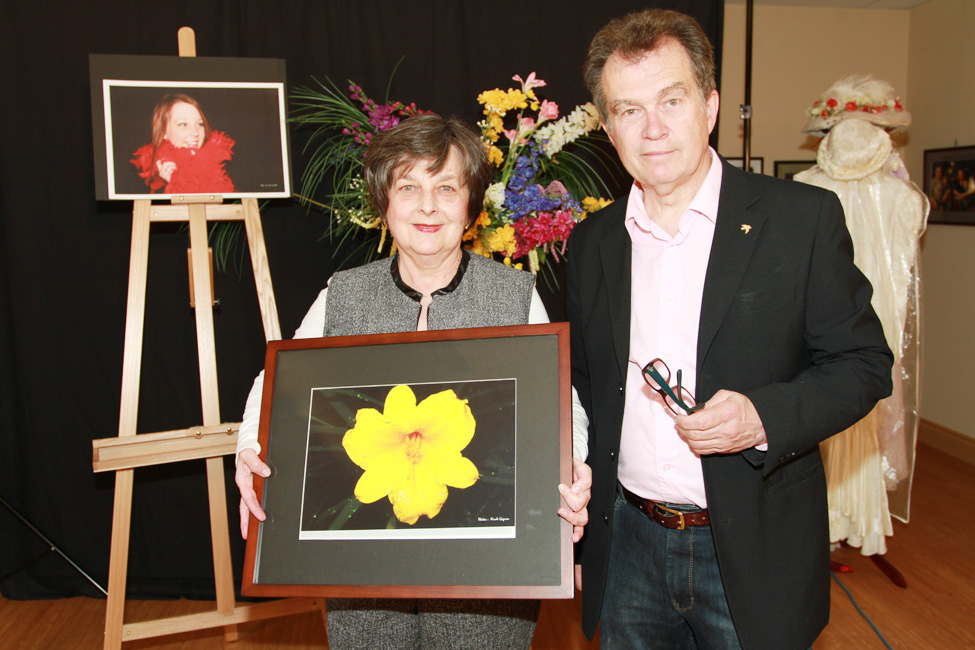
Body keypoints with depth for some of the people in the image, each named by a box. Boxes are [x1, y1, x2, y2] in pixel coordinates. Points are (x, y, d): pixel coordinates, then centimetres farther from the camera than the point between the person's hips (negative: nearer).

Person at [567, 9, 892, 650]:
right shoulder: (591, 244, 3)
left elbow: (864, 362, -4)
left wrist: (765, 416, -22)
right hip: (629, 544, 3)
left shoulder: (804, 218, -8)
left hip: (754, 555, -2)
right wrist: (578, 537, 10)